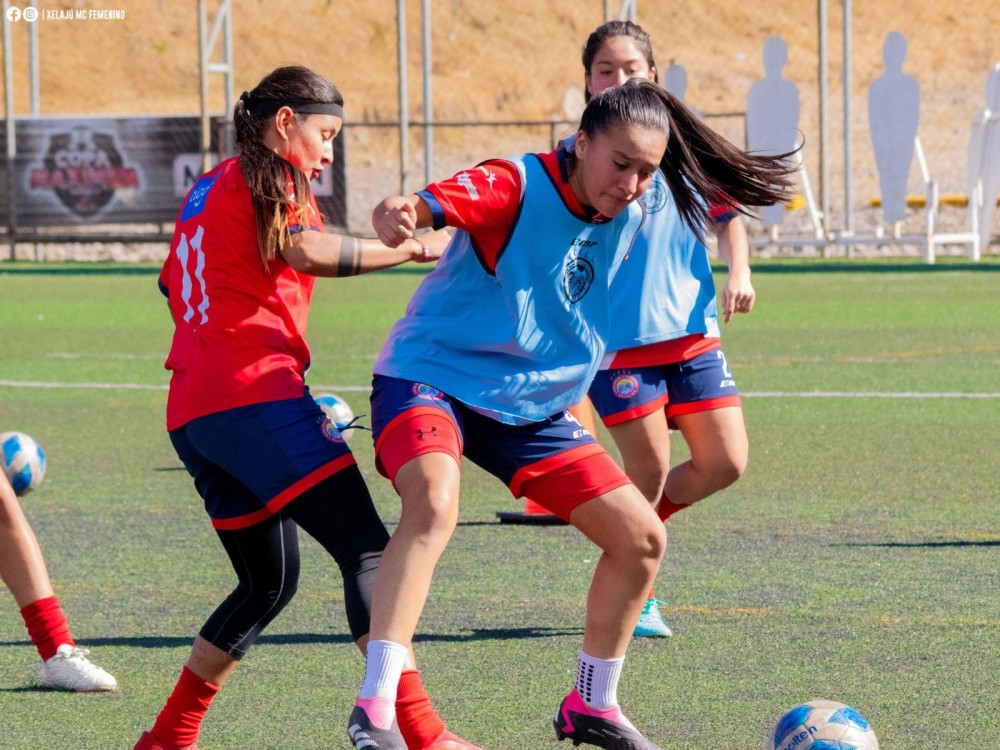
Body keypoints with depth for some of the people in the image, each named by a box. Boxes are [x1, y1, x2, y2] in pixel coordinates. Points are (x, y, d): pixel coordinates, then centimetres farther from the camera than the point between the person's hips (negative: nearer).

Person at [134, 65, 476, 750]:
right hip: (256, 394, -9)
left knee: (269, 581, 20)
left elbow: (174, 287, 32)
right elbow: (304, 250, -19)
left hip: (190, 413, 9)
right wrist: (411, 248, -16)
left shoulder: (206, 190, 24)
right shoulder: (271, 179, -1)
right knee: (367, 549, -14)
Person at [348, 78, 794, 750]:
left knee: (643, 539, 6)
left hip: (536, 410, 7)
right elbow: (428, 206, -40)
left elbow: (712, 196, 20)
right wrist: (399, 215, -62)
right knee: (435, 501, -37)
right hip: (433, 377, -7)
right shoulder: (517, 187, -22)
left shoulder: (638, 212, -3)